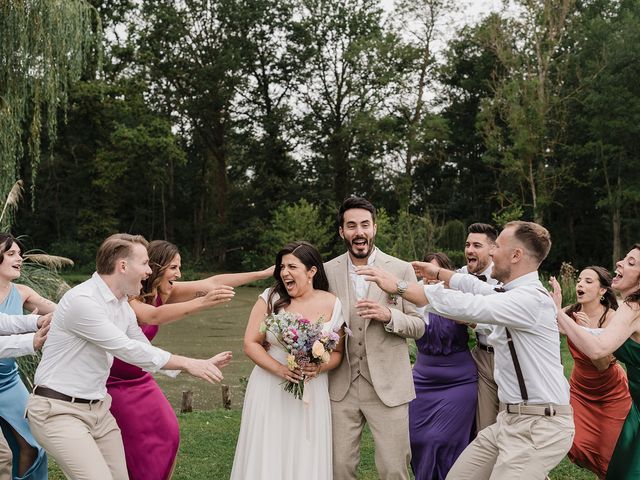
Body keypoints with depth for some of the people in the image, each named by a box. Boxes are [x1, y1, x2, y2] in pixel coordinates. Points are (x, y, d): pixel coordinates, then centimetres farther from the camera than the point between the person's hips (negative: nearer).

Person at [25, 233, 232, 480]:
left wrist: (198, 364, 5)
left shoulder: (123, 306, 7)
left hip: (98, 408, 8)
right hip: (58, 411, -8)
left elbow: (146, 353, 15)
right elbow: (127, 350, -22)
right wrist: (187, 363, -16)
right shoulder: (82, 301, -21)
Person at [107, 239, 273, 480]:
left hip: (139, 379, 7)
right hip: (112, 382, -7)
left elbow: (212, 282, -12)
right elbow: (153, 316, -46)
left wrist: (264, 273, -17)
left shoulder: (162, 292, -6)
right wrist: (201, 302, -58)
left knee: (166, 433, 1)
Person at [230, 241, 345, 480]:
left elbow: (337, 352, 7)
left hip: (311, 394, 1)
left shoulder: (331, 305, -1)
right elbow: (250, 344, -3)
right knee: (266, 458, 4)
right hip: (269, 391, 0)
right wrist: (280, 369, -16)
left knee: (305, 459, 6)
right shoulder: (270, 298, -3)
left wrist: (319, 368, -13)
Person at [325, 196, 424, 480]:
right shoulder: (327, 271, 3)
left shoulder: (402, 270, -2)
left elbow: (419, 326, 1)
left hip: (388, 386, -1)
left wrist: (389, 315, -18)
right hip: (341, 386, 2)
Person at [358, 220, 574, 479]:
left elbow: (466, 306, -26)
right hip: (509, 419, 10)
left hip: (539, 425, -10)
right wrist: (439, 273, 42)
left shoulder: (531, 298, -19)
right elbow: (477, 288, 30)